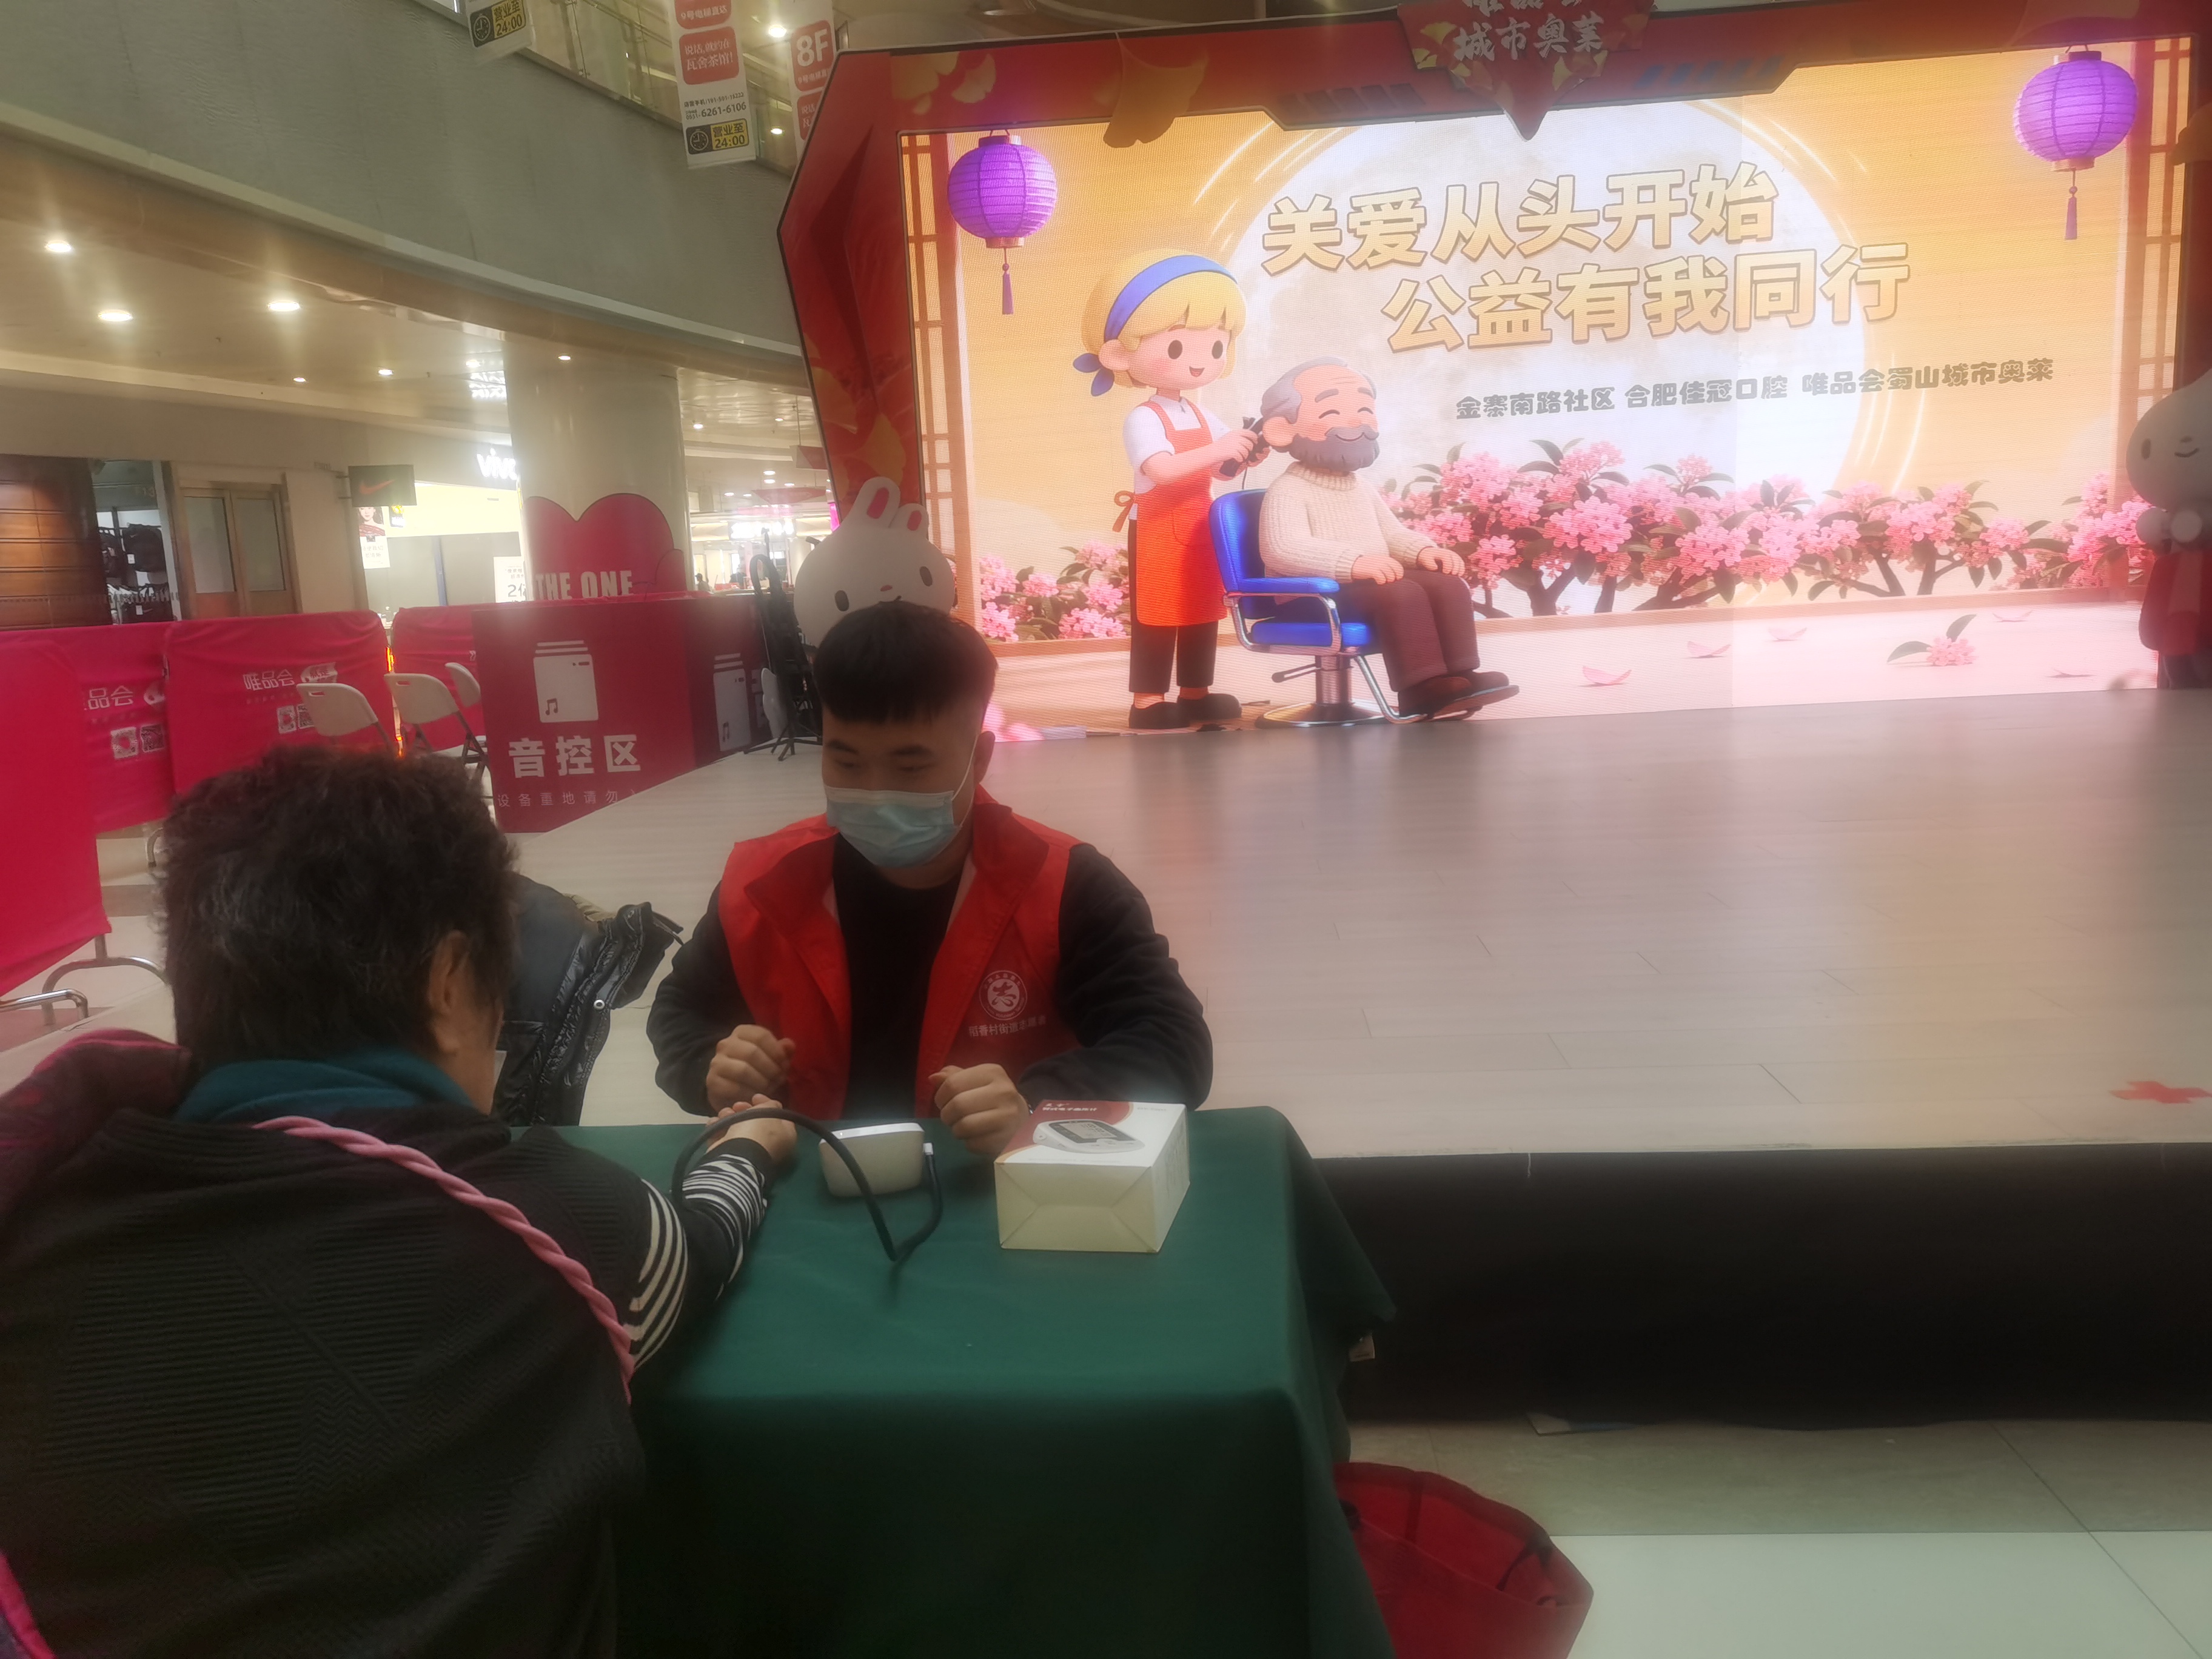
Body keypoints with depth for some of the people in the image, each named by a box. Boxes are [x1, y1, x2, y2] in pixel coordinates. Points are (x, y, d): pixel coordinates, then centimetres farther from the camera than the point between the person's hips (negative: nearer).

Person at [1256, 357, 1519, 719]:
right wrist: (1352, 563, -36)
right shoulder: (1287, 491, -8)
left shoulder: (1362, 490, 22)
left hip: (1375, 581, 9)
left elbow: (1392, 534, 29)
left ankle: (1458, 675, -13)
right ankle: (1423, 688, -32)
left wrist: (1424, 551, 4)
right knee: (1401, 592, -32)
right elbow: (1283, 550, -25)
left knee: (1449, 584, -9)